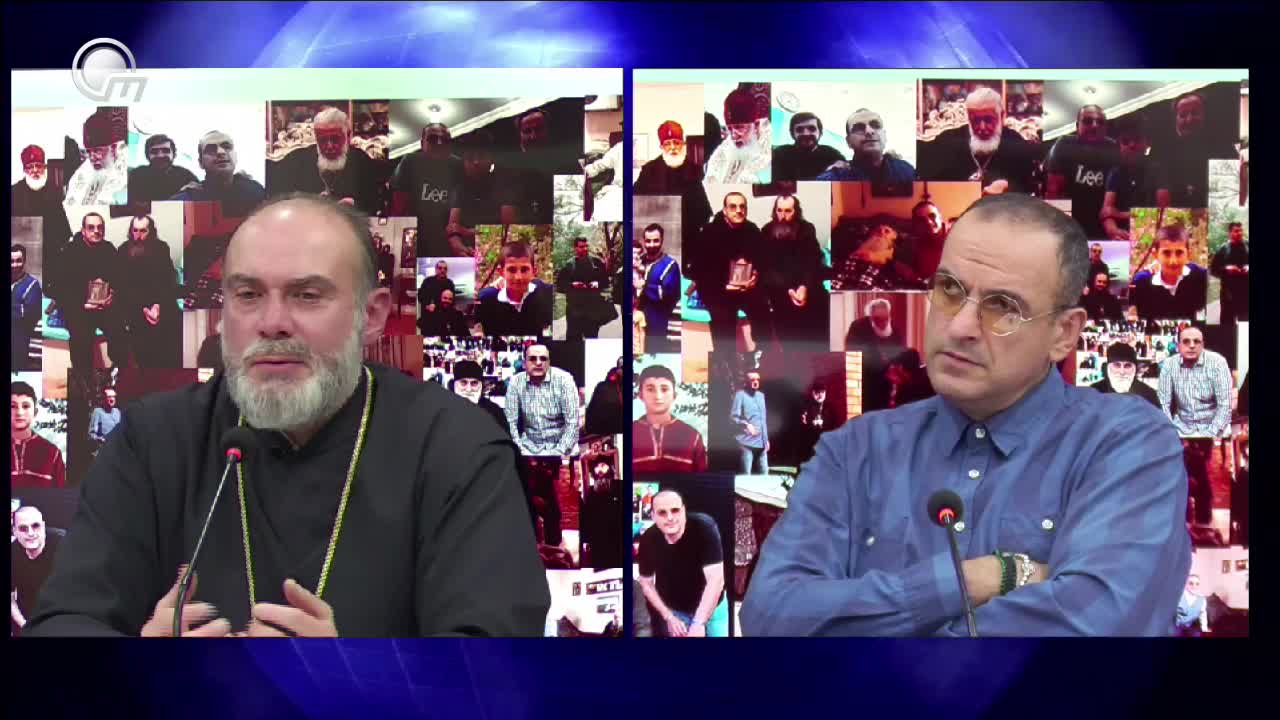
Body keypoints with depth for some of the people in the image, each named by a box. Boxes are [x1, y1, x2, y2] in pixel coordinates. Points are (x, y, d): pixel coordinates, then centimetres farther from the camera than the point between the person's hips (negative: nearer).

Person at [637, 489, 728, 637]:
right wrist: (669, 618, -11)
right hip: (673, 611, 2)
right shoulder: (648, 540, -19)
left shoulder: (704, 527, -28)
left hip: (712, 607, -2)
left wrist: (698, 623, -31)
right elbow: (646, 583, -3)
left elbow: (716, 580, -29)